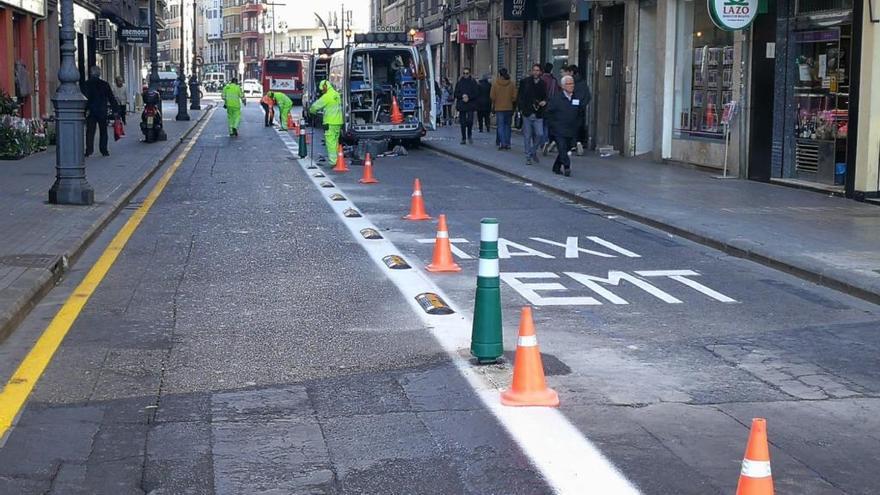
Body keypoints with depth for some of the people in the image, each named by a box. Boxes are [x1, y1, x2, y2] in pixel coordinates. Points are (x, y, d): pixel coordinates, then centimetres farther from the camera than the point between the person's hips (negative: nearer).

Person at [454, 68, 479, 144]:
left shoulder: (473, 82, 4)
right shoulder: (459, 83, 9)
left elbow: (476, 93, 0)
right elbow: (456, 93, 7)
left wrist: (469, 97, -13)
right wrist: (462, 96, -11)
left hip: (470, 104, -2)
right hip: (461, 105, 2)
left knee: (470, 120, -13)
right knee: (462, 122, 2)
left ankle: (470, 136, 11)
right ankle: (463, 138, 9)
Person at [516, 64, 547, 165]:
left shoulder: (543, 84, 6)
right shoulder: (525, 82, 2)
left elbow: (546, 97, 16)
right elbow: (519, 96, 4)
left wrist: (544, 102, -7)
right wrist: (520, 108, -6)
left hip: (538, 114, 1)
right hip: (527, 113, -1)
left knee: (539, 134, -6)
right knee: (527, 136, 3)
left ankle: (533, 151, 20)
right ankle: (528, 157, 11)